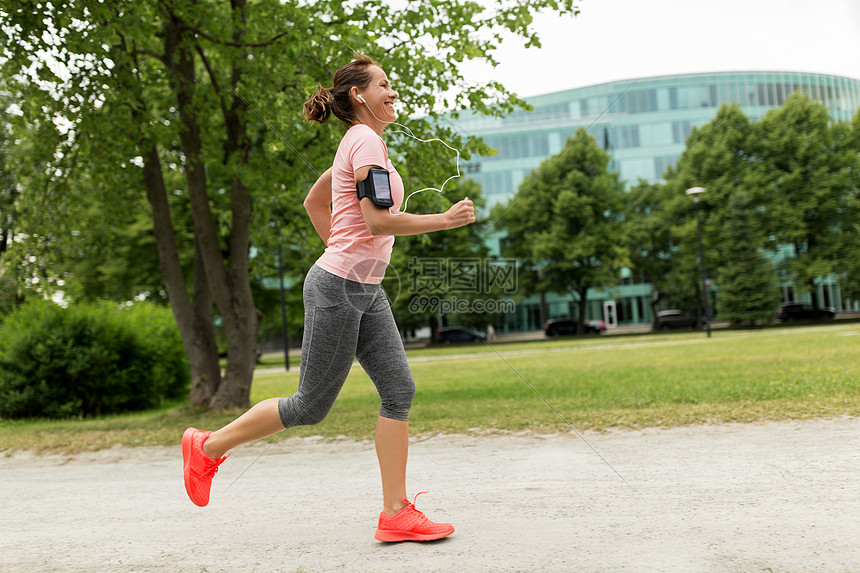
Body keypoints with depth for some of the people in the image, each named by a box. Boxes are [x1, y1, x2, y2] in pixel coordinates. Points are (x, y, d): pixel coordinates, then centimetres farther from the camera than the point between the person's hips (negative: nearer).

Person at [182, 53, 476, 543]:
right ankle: (209, 447, 19)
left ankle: (397, 513, 4)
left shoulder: (358, 144, 17)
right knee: (312, 406, 1)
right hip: (338, 288, -9)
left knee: (400, 390, 1)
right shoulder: (366, 141, -12)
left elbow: (314, 201, 25)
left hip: (366, 291, 9)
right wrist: (444, 220, -13)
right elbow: (378, 221, -21)